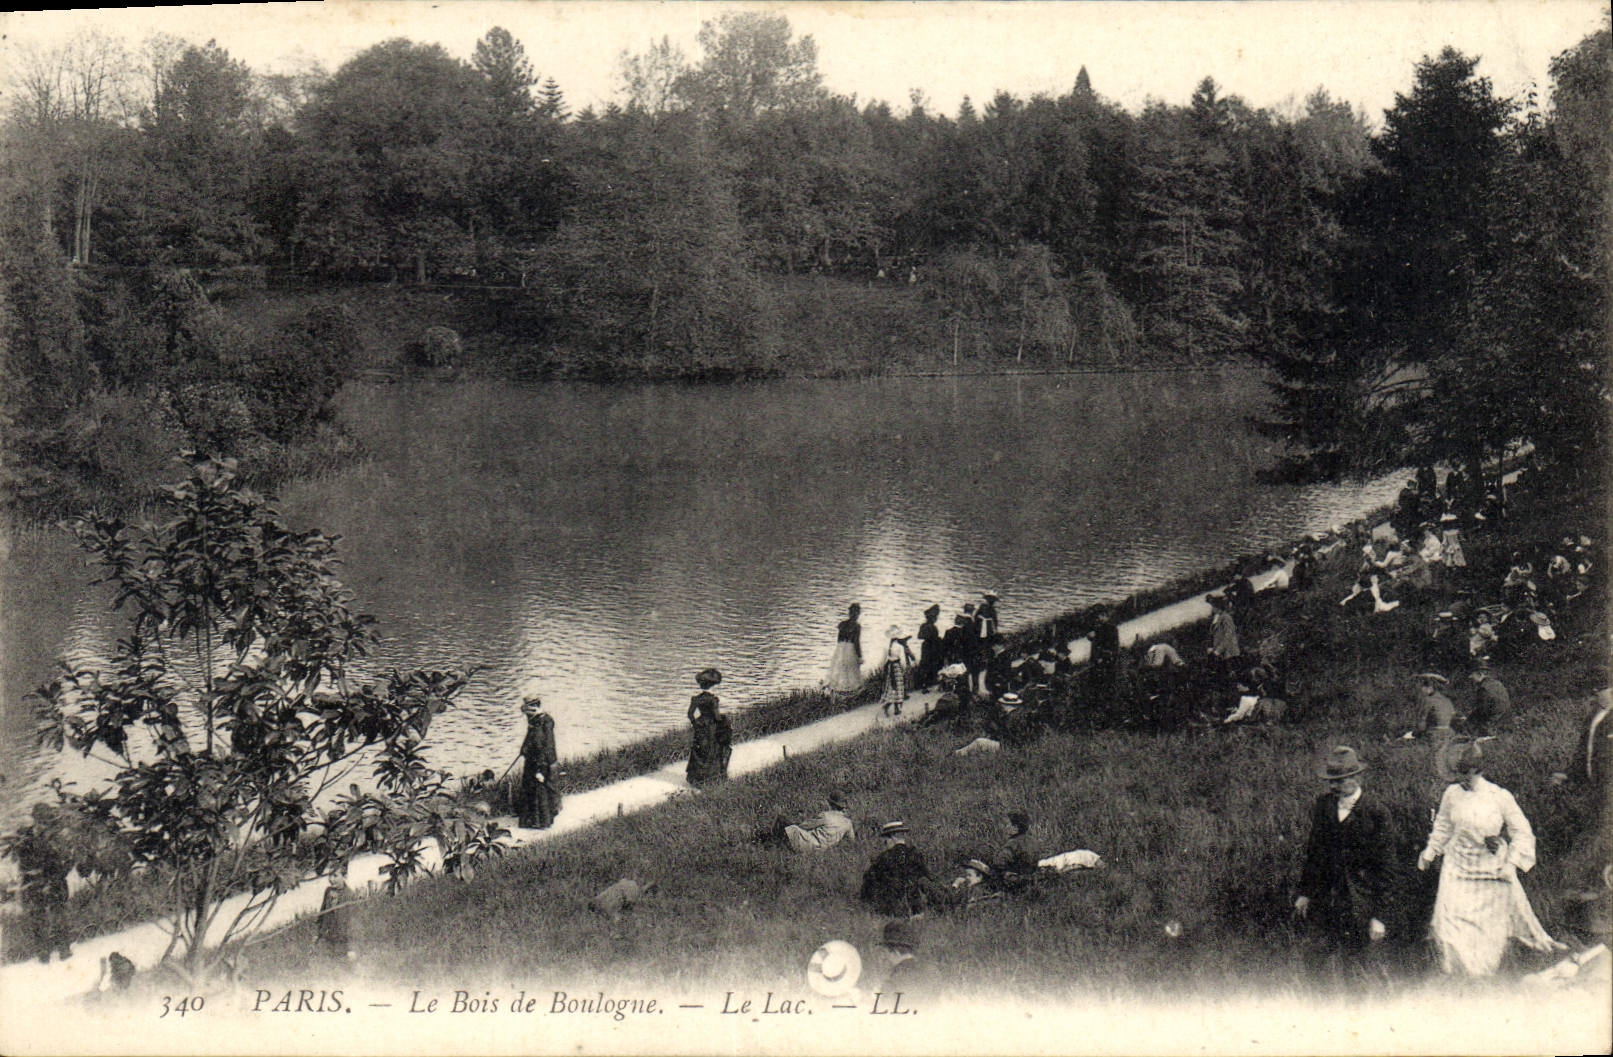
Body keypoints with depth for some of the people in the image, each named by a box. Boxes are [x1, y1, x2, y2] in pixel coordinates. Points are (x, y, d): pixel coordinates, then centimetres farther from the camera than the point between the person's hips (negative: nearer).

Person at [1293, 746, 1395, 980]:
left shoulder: (1376, 813, -12)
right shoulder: (1322, 805, 3)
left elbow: (1385, 867, -9)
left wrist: (1379, 916, -10)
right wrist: (1305, 892, 13)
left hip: (1358, 907, -4)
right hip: (1323, 903, 5)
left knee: (1354, 967, 6)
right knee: (1314, 962, 8)